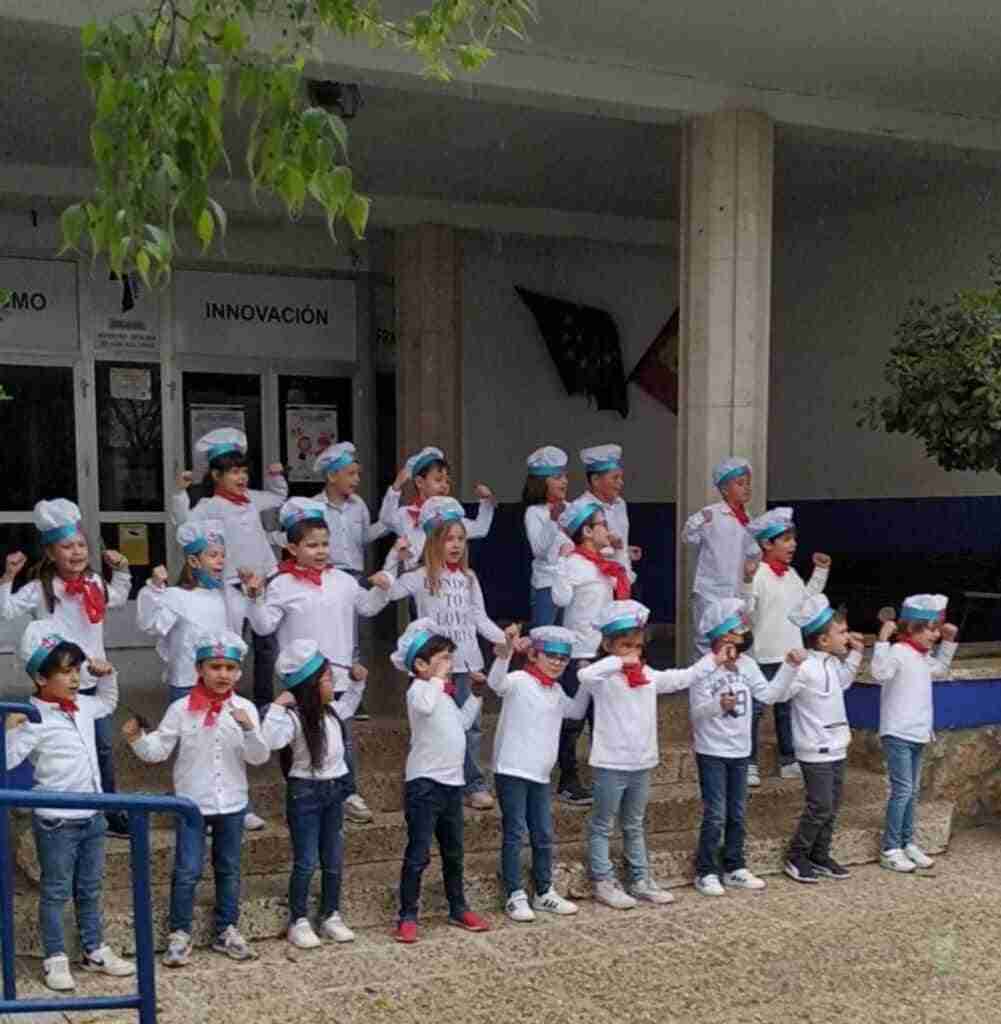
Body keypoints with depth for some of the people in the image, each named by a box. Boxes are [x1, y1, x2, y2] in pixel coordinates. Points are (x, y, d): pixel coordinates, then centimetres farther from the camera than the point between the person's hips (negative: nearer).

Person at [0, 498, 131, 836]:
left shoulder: (94, 582, 5)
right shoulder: (40, 589, -11)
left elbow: (119, 599, 26)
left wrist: (121, 570, 15)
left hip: (94, 680, 6)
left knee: (104, 748, 13)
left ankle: (110, 812, 27)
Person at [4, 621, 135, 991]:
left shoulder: (82, 706, 3)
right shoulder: (35, 719, -19)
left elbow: (107, 704, 26)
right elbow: (8, 759, -25)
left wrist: (106, 675, 12)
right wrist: (11, 729, -39)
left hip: (92, 816, 7)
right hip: (56, 822, -7)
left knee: (90, 889, 19)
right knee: (55, 892, 9)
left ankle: (95, 951, 32)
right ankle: (55, 958, 23)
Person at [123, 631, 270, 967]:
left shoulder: (245, 709, -5)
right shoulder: (181, 709, -8)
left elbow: (259, 757, -10)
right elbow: (158, 751, -5)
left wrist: (249, 728, -27)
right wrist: (137, 738, -24)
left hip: (232, 804, 2)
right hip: (192, 803, -2)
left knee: (229, 870, 14)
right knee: (187, 871, 0)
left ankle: (226, 930, 28)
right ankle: (179, 933, 16)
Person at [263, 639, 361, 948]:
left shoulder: (330, 711, 4)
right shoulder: (293, 717, -20)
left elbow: (348, 705, 29)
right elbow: (271, 741, -38)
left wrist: (357, 682, 20)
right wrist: (276, 707, -37)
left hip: (334, 789, 7)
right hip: (305, 792, -7)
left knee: (333, 860, 13)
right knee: (305, 862, 1)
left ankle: (331, 916, 26)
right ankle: (298, 921, 15)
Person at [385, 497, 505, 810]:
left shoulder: (468, 578, 10)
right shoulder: (421, 578, -5)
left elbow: (480, 619, 11)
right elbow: (389, 592, -16)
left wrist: (506, 639, 3)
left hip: (464, 661, 4)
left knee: (468, 723, 7)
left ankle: (473, 785, 16)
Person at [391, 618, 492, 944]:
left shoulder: (444, 694, 15)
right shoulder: (419, 689, -13)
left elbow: (463, 722, 27)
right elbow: (424, 707, -38)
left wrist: (475, 694, 22)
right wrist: (438, 679, -24)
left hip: (452, 782, 9)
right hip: (425, 783, -9)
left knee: (454, 852, 18)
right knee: (418, 854, -4)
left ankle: (458, 909, 30)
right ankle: (407, 917, 4)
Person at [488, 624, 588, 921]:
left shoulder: (556, 691, 15)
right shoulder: (519, 681, -11)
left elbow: (576, 711, 31)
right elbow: (496, 683, -33)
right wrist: (504, 655, -51)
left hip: (540, 775, 8)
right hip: (512, 771, -8)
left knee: (543, 836, 13)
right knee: (515, 833, -2)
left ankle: (544, 893, 25)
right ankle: (515, 896, 7)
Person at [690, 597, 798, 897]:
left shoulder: (746, 665, 3)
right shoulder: (704, 670, -17)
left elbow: (769, 695, 1)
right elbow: (696, 712, -21)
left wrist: (788, 668, -6)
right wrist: (718, 706, -39)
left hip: (739, 751, 6)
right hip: (712, 752, -6)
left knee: (737, 813, 14)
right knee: (715, 815, -4)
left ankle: (734, 868, 25)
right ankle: (706, 872, 7)